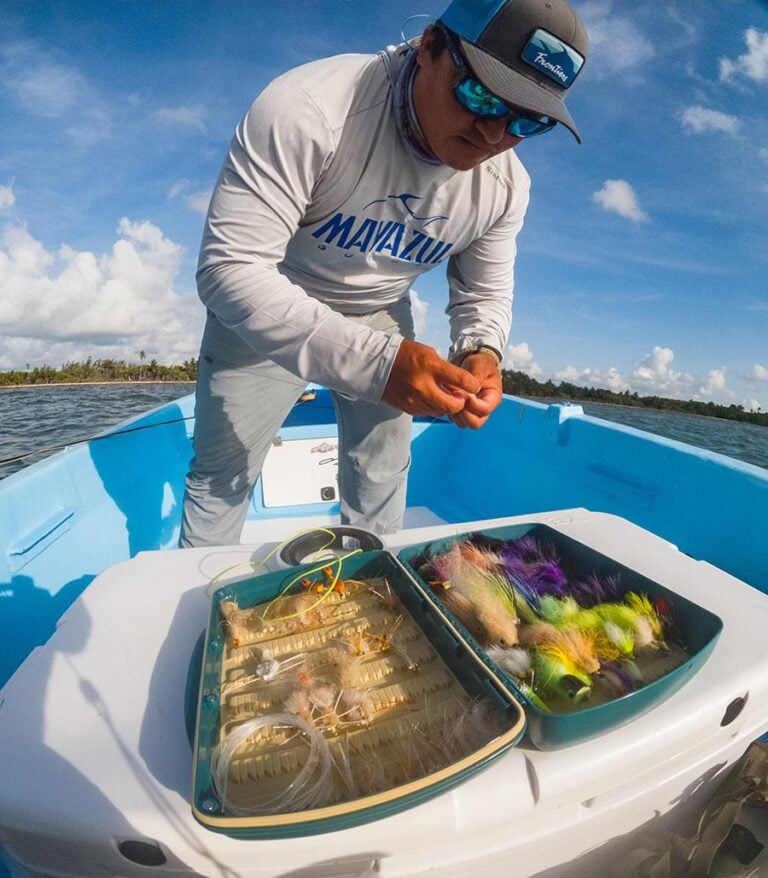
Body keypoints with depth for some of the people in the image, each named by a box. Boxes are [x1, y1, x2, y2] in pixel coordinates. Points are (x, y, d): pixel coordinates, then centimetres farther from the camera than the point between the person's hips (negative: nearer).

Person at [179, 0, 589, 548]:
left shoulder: (506, 184, -13)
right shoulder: (308, 110, -30)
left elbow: (484, 293, -1)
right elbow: (229, 268, -34)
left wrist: (482, 353, -26)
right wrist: (373, 361, -46)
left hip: (381, 316, 4)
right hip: (262, 309, -2)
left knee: (382, 475, 11)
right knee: (222, 472, 7)